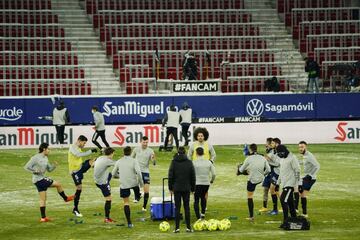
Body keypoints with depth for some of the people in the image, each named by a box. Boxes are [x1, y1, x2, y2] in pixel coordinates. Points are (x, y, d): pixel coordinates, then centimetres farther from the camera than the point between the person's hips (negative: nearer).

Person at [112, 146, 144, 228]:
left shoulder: (118, 162, 1)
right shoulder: (133, 161, -8)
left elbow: (114, 174, 9)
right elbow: (138, 172, -18)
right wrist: (141, 182, -6)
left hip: (123, 185, 2)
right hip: (133, 183, -1)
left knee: (126, 202, 6)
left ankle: (129, 222, 2)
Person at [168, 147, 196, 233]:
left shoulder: (174, 162, -4)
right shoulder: (189, 162, -1)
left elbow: (170, 176, -2)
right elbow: (193, 177, 3)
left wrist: (170, 187, 6)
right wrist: (192, 188, 11)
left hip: (177, 188, -1)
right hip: (186, 188, 1)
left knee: (177, 207, 3)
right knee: (187, 207, 7)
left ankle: (177, 227, 0)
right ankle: (188, 227, 6)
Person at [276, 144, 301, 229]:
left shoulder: (292, 158, -12)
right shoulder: (282, 159, 16)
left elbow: (297, 171, -14)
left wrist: (297, 184, -16)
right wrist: (278, 183, 23)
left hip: (290, 184, -9)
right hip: (285, 184, 9)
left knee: (283, 200, -16)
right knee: (290, 202, 10)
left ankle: (286, 221, -15)